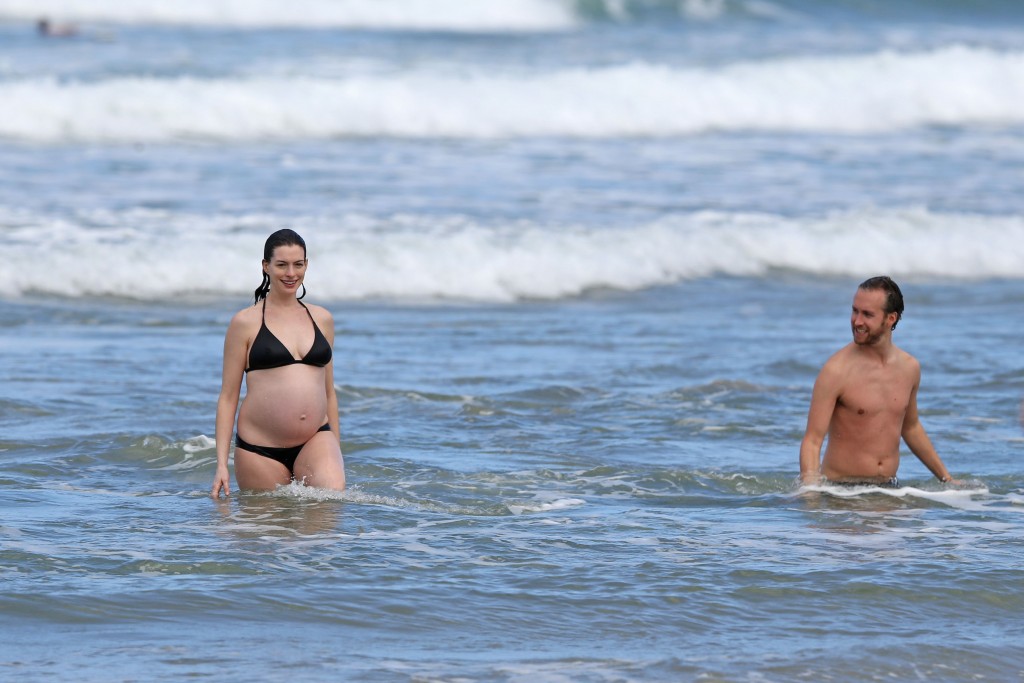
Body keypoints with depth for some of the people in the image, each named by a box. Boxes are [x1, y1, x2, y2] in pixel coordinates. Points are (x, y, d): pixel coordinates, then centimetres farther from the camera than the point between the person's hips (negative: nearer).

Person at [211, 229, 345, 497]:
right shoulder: (246, 322, 2)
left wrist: (336, 453, 20)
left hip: (315, 442, 2)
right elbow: (228, 397, 2)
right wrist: (221, 465, -4)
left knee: (332, 493, -26)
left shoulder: (322, 319, 14)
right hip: (260, 449, -2)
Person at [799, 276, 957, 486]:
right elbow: (812, 440, -14)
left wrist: (947, 478, 28)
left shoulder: (909, 368, 7)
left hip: (888, 488, 4)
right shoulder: (837, 370, -11)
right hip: (840, 489, -4)